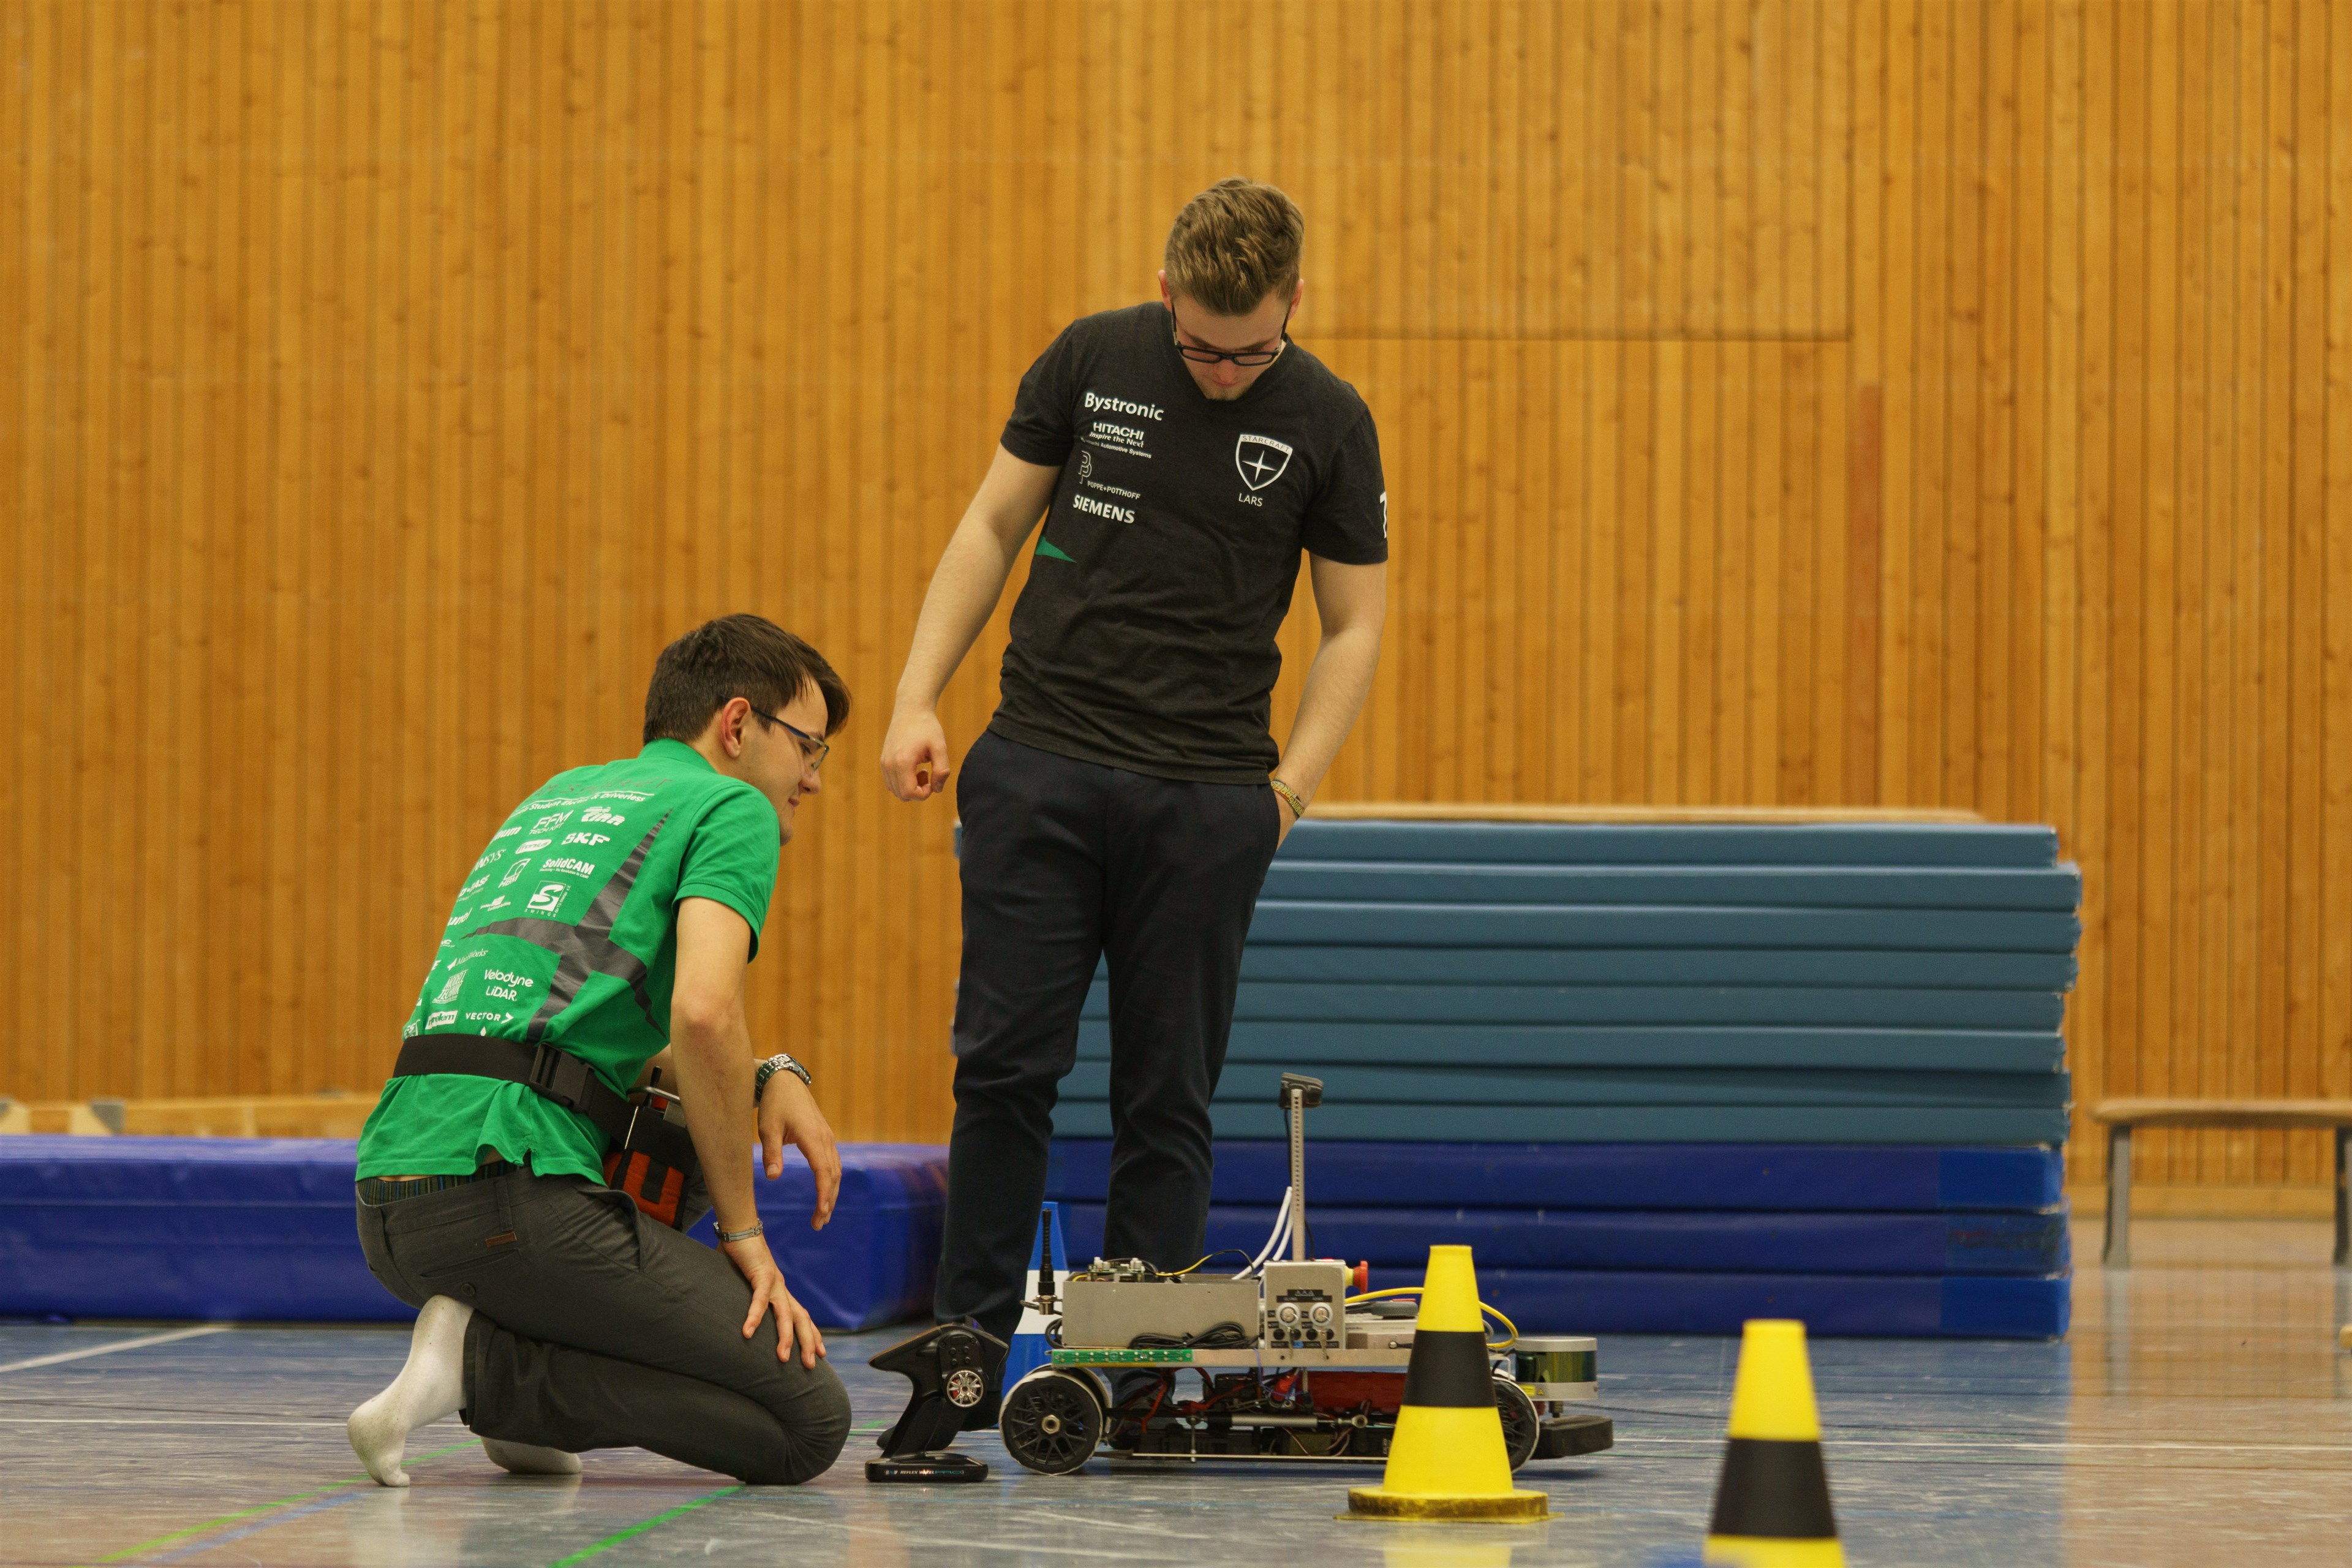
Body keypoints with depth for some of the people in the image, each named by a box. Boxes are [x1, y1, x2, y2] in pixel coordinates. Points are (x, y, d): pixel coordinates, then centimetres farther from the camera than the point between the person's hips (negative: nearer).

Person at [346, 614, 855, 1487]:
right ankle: (485, 1363, -13)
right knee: (808, 1422, -4)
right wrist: (744, 1234, -5)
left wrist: (768, 1079, 17)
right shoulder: (731, 809, 4)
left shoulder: (562, 796, 29)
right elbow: (703, 1014, -14)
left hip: (386, 1211, 8)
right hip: (506, 1193, -8)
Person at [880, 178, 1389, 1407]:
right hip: (1044, 764, 0)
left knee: (1169, 1091, 2)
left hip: (1206, 795, 0)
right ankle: (968, 1344, 5)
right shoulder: (1092, 359, 2)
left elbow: (1354, 625, 5)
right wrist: (918, 698, 0)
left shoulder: (1327, 423, 0)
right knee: (1006, 1062, -3)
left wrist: (1290, 788, -6)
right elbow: (993, 525, 9)